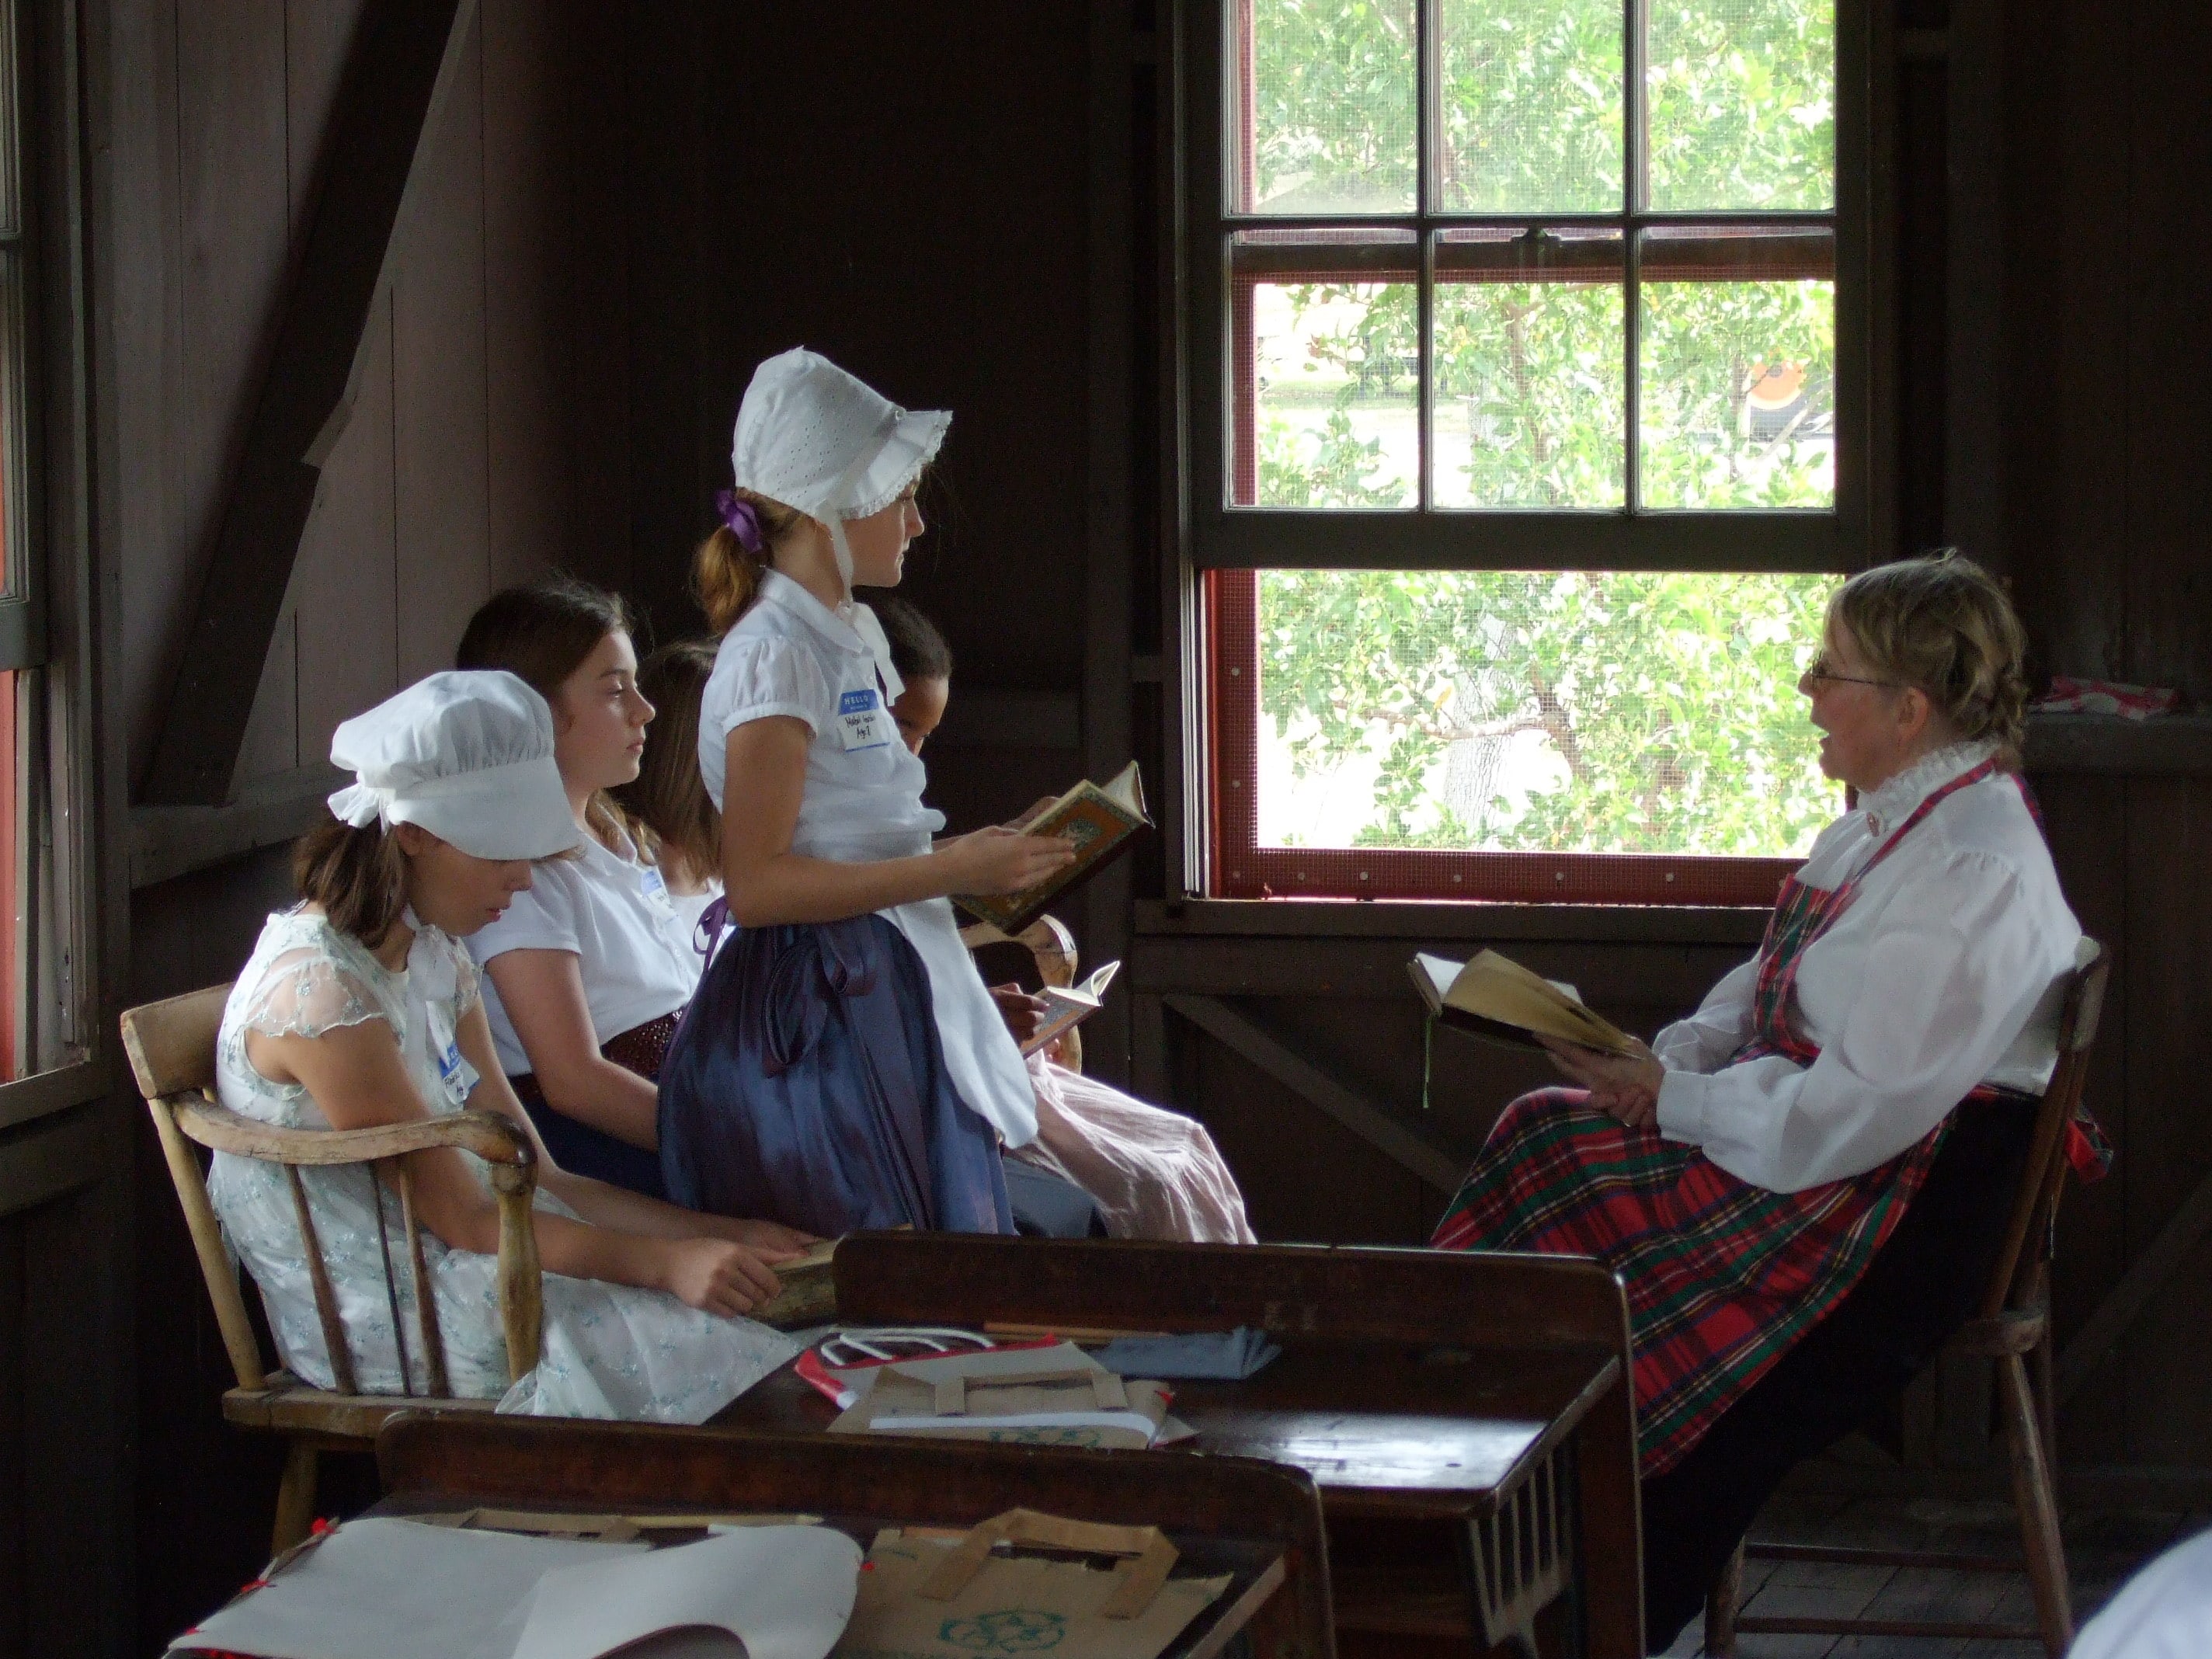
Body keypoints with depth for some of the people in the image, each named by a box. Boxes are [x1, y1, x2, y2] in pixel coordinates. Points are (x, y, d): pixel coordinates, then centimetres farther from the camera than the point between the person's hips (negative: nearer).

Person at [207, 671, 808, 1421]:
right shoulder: (320, 990, -17)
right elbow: (463, 1219, -17)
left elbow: (536, 1176, 10)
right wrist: (666, 1262, -24)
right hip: (374, 1324, -8)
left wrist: (716, 1232, -1)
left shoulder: (435, 961, 12)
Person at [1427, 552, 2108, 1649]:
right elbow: (1769, 989, 17)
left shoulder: (1970, 875, -23)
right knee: (1543, 1138, -3)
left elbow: (1850, 1115, -25)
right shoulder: (1889, 820, 8)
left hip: (1902, 1213, -10)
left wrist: (1676, 1098, -15)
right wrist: (1674, 1057, -1)